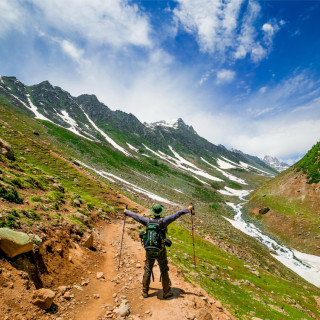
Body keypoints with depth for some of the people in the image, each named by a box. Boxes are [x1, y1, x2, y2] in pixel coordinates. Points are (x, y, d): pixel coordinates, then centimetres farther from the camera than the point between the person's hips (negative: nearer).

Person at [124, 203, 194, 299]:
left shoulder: (148, 221, -4)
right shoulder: (163, 221, -11)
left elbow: (136, 216, 6)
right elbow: (177, 214, -10)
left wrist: (126, 211, 21)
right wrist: (188, 209, -6)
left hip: (149, 251, 2)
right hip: (161, 251, -2)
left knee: (147, 271, 15)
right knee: (164, 271, 12)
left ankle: (145, 292, 25)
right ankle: (166, 292, 22)